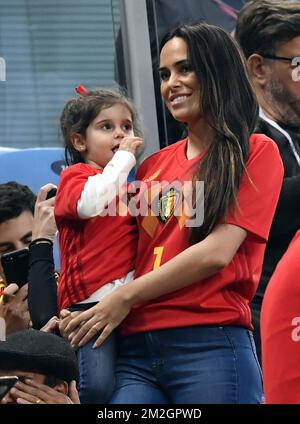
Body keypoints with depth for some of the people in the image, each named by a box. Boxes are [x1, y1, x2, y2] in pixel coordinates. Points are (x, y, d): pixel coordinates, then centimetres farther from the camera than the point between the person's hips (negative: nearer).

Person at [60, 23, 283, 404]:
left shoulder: (255, 152, 5)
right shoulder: (153, 167, 20)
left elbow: (218, 251, -6)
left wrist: (126, 297, -3)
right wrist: (75, 314, 1)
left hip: (211, 344, -4)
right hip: (136, 348, 4)